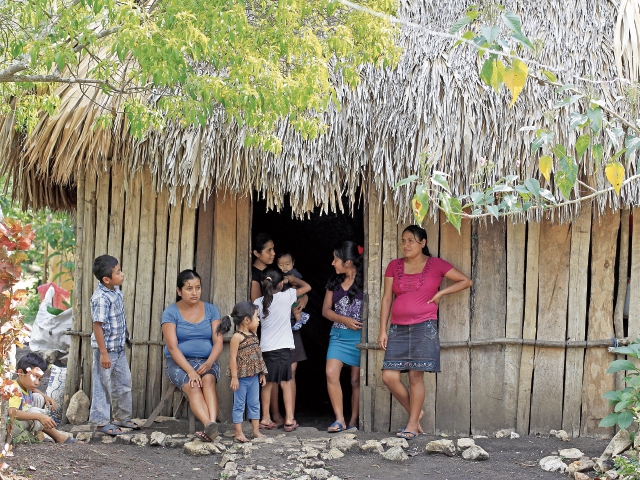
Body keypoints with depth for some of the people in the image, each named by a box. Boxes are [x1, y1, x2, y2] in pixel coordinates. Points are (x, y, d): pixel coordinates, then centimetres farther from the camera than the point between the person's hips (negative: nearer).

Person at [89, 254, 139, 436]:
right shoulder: (101, 298, -24)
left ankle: (122, 417, 32)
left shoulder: (116, 290, 3)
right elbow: (98, 325, -23)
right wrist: (103, 352, -22)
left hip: (119, 347, 9)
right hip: (106, 348, -9)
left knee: (124, 383, 18)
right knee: (103, 386, 3)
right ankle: (101, 422, 12)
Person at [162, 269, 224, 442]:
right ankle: (210, 426, -54)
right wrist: (190, 371, -24)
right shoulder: (171, 313, -1)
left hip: (206, 362, 2)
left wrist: (209, 363, -20)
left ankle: (211, 423, -53)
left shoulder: (211, 310, 7)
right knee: (193, 386, -32)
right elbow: (172, 346, -11)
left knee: (208, 379, -33)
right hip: (179, 363, -2)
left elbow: (218, 342, 0)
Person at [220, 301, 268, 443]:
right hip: (242, 377, -8)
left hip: (254, 376, 8)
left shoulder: (254, 335, 10)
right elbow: (233, 357, -16)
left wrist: (261, 373, 16)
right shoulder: (237, 337, -14)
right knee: (239, 404, 1)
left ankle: (256, 430, 20)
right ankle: (239, 432, 6)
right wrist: (234, 377, -18)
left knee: (254, 403, 12)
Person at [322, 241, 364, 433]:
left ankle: (353, 422, 12)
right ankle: (339, 420, -11)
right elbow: (326, 310, 10)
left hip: (359, 336, -4)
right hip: (338, 335, 4)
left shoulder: (364, 281, -4)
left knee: (356, 380, 2)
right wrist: (345, 320, -7)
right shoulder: (334, 282, 11)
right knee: (331, 373, -13)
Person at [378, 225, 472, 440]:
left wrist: (440, 293, -2)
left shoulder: (436, 265, 4)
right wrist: (383, 330, 4)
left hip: (424, 327, -3)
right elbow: (386, 298, 10)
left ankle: (412, 424, 3)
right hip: (398, 329, 4)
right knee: (389, 376, -5)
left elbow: (466, 281, 7)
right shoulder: (394, 266, 12)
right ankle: (414, 412, 16)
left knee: (416, 375, -6)